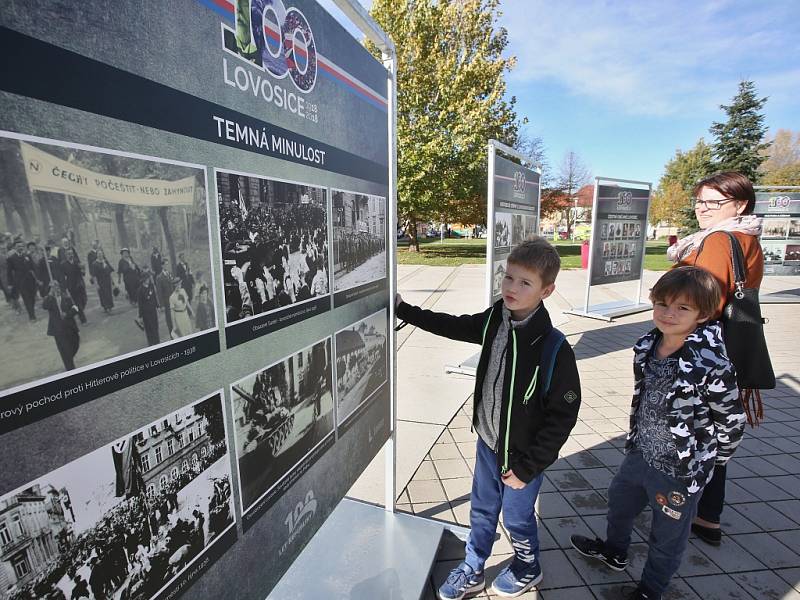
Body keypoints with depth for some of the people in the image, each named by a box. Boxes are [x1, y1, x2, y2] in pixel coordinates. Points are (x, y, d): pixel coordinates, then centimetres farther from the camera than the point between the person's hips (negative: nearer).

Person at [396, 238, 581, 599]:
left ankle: (528, 568, 54)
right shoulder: (495, 320, -10)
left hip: (521, 456, -5)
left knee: (517, 518, 21)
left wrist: (528, 466, -16)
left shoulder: (554, 349, -28)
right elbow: (453, 326, 6)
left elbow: (563, 414, -21)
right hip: (487, 443, 5)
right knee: (481, 511, 25)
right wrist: (404, 310, 5)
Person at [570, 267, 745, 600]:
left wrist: (710, 460, -1)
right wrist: (635, 439, 13)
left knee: (667, 536, 19)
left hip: (681, 472, -6)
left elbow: (732, 422, -14)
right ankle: (614, 551, 58)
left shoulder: (713, 367, -29)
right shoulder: (646, 347, -9)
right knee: (619, 501, 29)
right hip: (640, 454, 7)